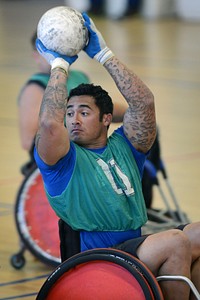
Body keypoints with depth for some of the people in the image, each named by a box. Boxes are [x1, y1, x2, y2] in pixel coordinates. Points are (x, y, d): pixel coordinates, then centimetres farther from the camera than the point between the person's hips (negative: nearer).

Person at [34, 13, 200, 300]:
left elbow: (143, 102, 8)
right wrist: (60, 65, -3)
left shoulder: (123, 147, 21)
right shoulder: (64, 159, 6)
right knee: (175, 241, -28)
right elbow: (49, 122, -15)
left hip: (138, 249, 7)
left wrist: (104, 55, 8)